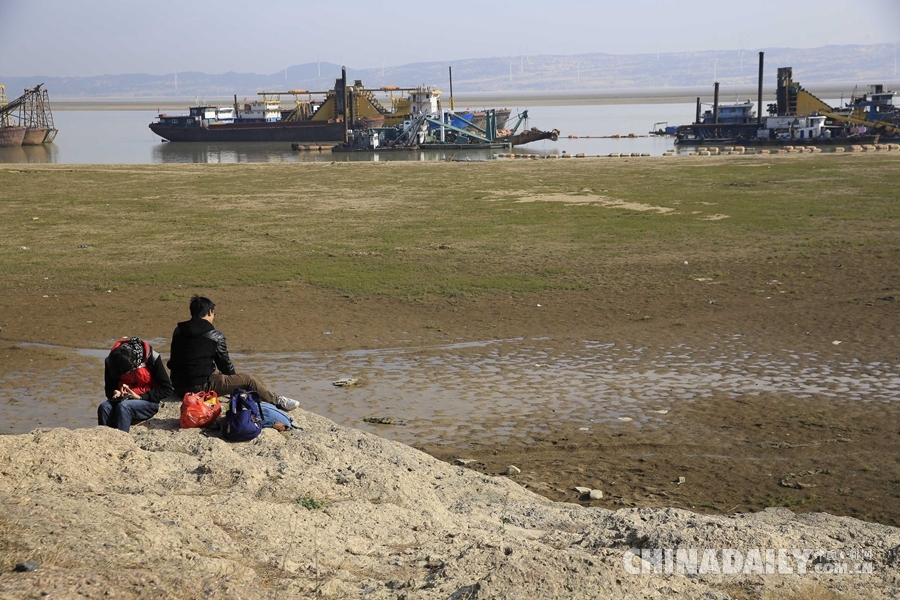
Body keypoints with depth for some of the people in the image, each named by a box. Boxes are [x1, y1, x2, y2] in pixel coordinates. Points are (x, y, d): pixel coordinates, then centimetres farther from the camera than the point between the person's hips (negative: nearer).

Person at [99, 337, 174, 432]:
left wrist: (140, 397, -18)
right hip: (124, 399, 4)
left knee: (123, 407, -33)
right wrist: (115, 392, -16)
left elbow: (167, 389, -12)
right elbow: (109, 389, 8)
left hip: (148, 402, -4)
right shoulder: (110, 361, -7)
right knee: (104, 407, -28)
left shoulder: (151, 358, -18)